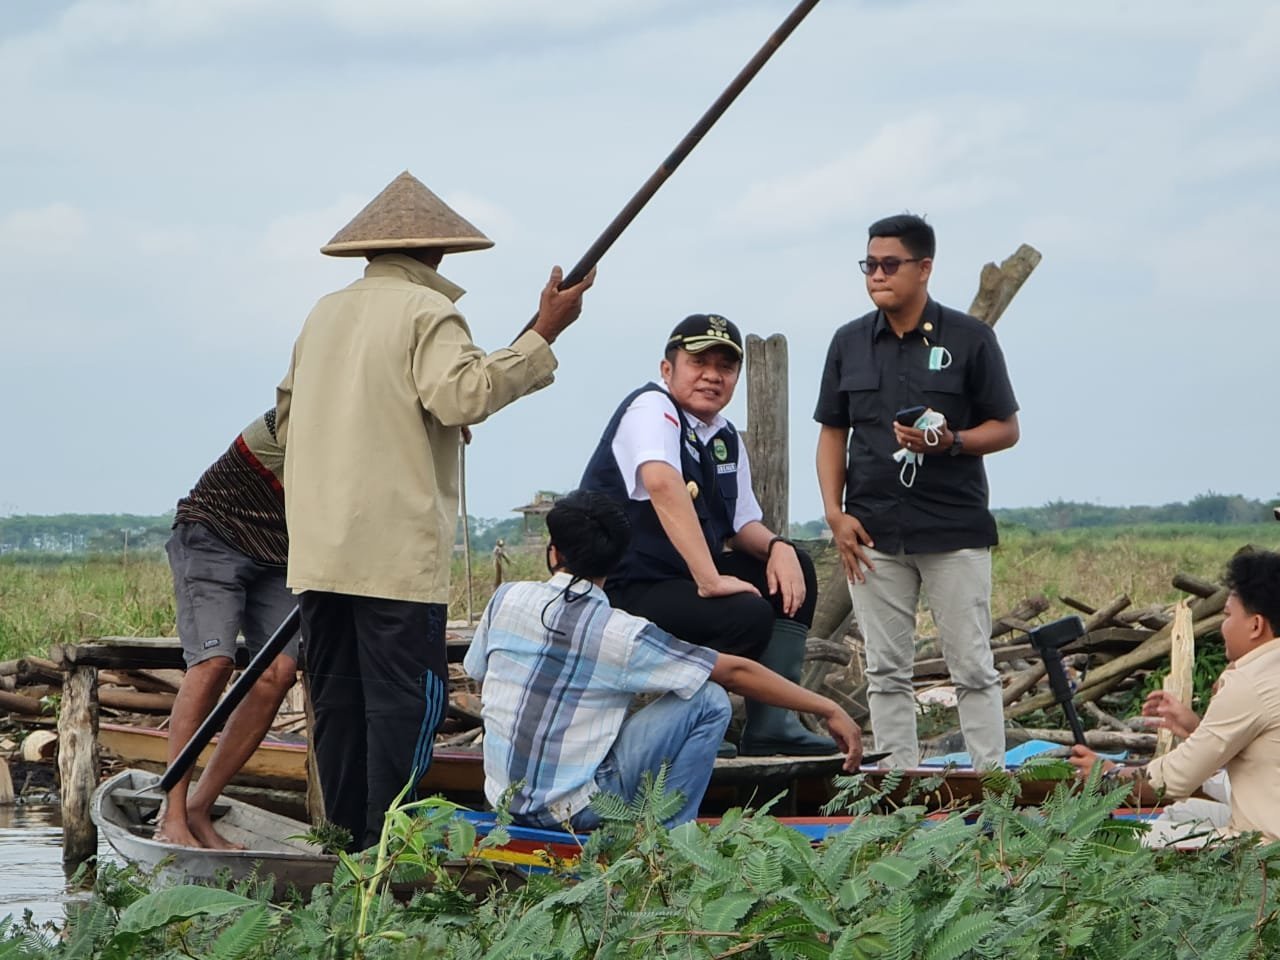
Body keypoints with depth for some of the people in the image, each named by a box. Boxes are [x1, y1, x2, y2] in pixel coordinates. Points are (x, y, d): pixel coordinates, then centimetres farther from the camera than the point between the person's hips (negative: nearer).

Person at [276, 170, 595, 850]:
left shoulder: (324, 314, 18)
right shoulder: (426, 311, -5)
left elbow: (289, 412, 25)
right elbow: (462, 394, -20)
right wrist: (542, 338, -15)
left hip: (319, 550, 7)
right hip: (398, 551, -7)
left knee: (338, 701, 9)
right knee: (402, 700, -5)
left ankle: (347, 844, 11)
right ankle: (386, 851, -9)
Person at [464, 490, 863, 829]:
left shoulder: (507, 599, -2)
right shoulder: (621, 634, -15)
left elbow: (479, 680, 14)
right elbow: (736, 672, -12)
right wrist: (827, 709, -6)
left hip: (504, 798, 6)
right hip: (575, 808, -6)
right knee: (708, 700, -5)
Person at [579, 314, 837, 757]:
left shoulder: (726, 439, 13)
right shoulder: (651, 409, -14)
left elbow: (743, 524, 16)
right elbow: (662, 484, -32)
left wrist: (777, 547, -8)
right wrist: (709, 580, -38)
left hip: (684, 580, 9)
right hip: (623, 594, -9)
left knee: (793, 569, 3)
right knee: (748, 615, -27)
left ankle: (772, 725, -5)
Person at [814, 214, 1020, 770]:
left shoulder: (968, 339, -1)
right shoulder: (850, 343, 9)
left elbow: (1006, 428, 2)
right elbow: (832, 432, 13)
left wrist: (951, 441, -17)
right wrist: (835, 514, 1)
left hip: (955, 529, -3)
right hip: (873, 532, 3)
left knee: (972, 666, -1)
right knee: (885, 670, 5)